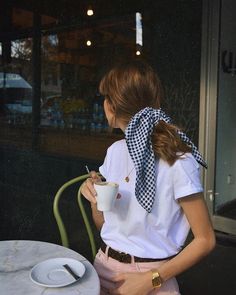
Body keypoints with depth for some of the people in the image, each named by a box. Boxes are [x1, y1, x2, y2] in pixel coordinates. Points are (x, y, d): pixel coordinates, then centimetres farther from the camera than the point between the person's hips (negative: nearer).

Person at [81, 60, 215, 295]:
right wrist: (95, 198, -11)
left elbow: (205, 240, -13)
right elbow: (102, 223, 10)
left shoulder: (177, 160, -19)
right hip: (104, 266, 6)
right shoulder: (115, 151, 2)